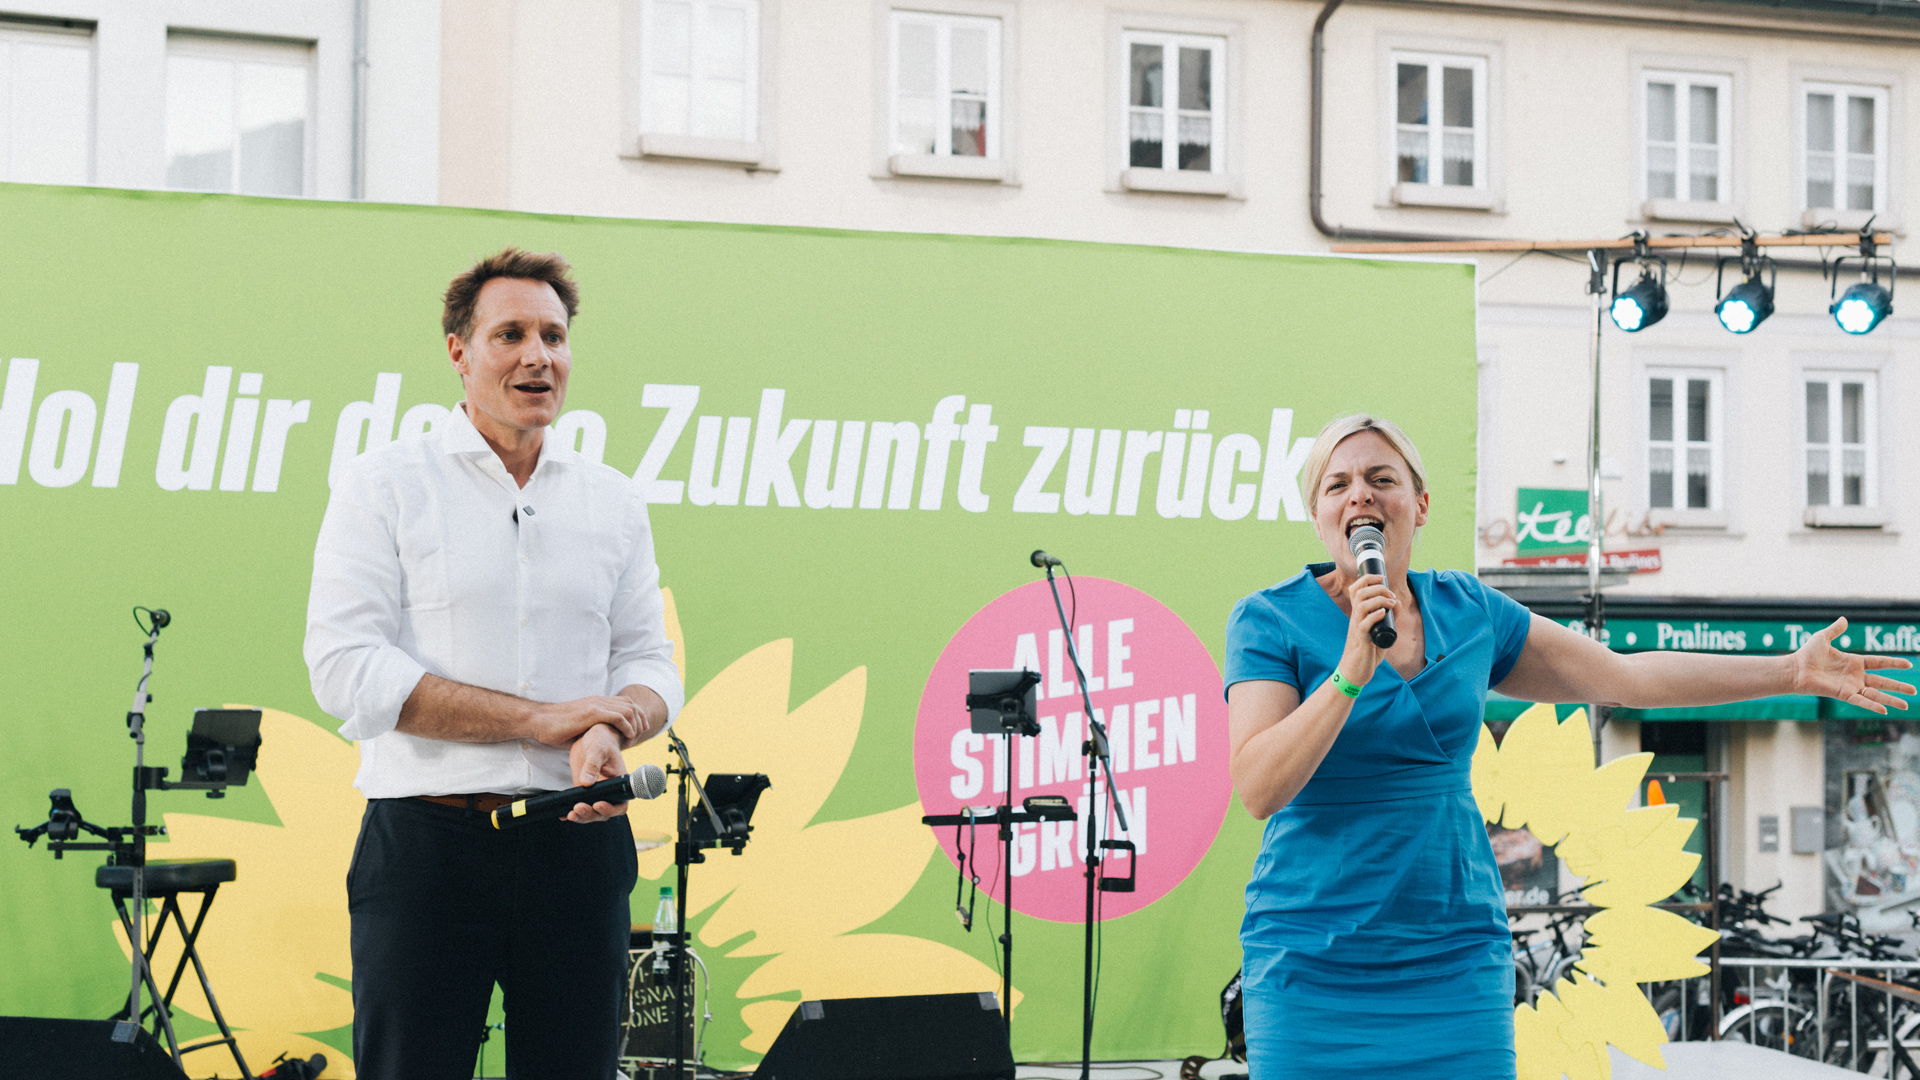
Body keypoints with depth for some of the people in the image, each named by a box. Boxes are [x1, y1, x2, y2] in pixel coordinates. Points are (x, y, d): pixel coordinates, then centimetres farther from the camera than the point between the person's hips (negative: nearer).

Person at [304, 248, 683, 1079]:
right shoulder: (383, 486, 1)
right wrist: (539, 718, -13)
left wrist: (608, 733, -13)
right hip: (427, 845, -3)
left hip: (580, 847, 4)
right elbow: (344, 667, -9)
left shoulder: (614, 502, 13)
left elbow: (648, 663, 13)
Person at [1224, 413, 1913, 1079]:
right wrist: (1351, 672, -26)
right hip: (1314, 974, -3)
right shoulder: (1269, 621, -5)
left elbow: (1624, 676, 17)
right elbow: (1258, 789, -17)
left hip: (1456, 960, 3)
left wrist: (1793, 671, 17)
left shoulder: (1466, 611, 7)